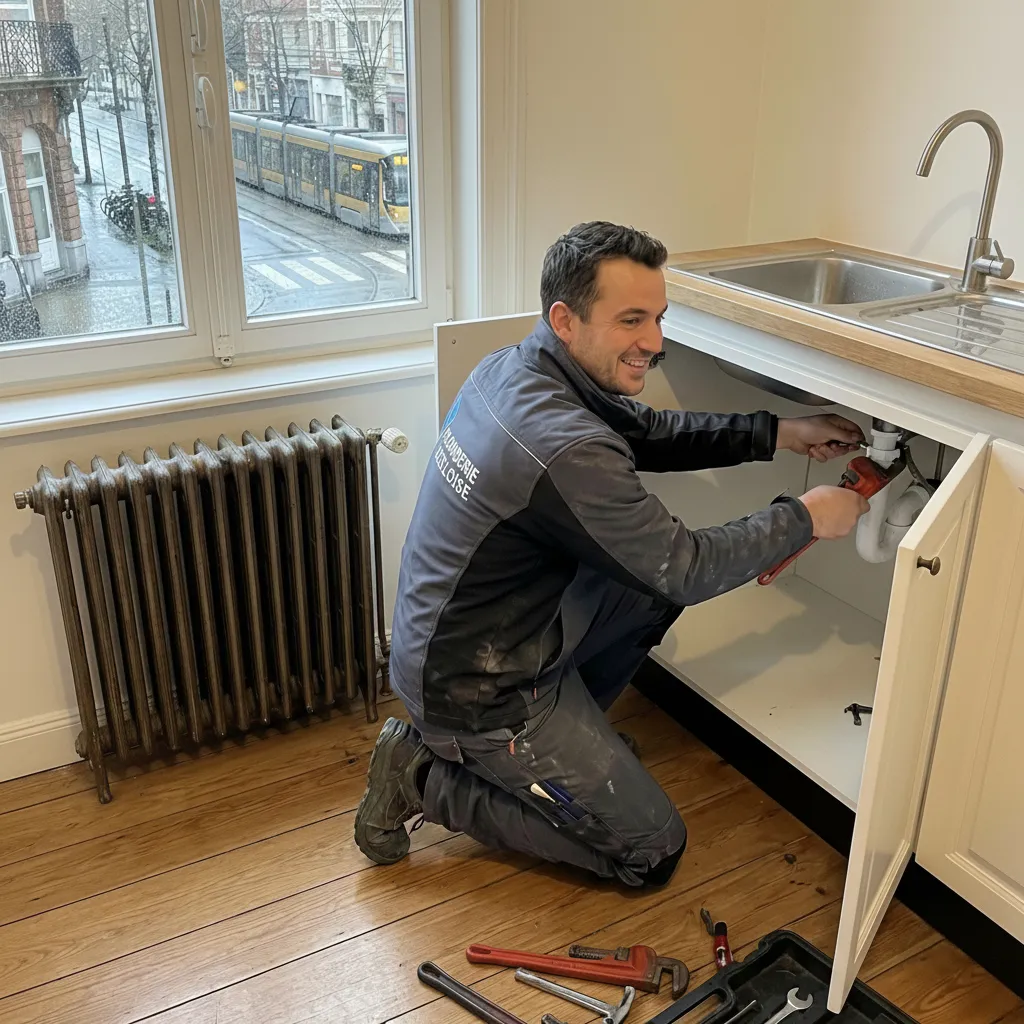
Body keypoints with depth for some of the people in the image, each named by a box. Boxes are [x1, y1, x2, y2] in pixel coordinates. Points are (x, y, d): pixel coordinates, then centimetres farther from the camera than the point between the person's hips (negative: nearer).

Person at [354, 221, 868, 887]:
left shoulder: (513, 368, -4)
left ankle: (567, 733, 20)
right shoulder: (565, 450, -33)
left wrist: (781, 433, 4)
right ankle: (428, 777, 4)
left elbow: (649, 435, 9)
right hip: (475, 692, -9)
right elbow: (688, 568, -21)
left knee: (656, 576, 10)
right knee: (653, 851, 4)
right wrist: (806, 518, -7)